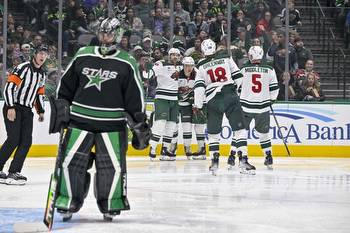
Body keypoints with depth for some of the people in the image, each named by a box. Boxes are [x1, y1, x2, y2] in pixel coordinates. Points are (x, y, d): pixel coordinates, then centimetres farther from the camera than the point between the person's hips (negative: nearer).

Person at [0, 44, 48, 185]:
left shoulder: (42, 75, 14)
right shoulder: (23, 68, -12)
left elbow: (40, 93, 24)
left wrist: (41, 111, 15)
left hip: (27, 110, 8)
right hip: (13, 108, -8)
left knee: (26, 141, -2)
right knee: (13, 140, -15)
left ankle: (14, 172, 1)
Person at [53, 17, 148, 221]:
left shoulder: (127, 63, -1)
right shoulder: (82, 56, 6)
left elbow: (135, 95, 1)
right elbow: (66, 85, 14)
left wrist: (141, 122, -1)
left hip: (112, 124, -2)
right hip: (80, 120, 2)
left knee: (113, 165, -2)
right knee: (72, 162, -1)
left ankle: (110, 205, 14)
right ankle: (68, 203, 10)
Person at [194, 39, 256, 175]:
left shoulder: (202, 67, 7)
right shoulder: (226, 59, 7)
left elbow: (199, 87, -2)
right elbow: (238, 77, 6)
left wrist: (197, 105, 1)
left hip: (213, 100, 1)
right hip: (230, 97, -1)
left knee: (213, 132, 13)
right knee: (239, 128, -2)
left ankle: (214, 161, 9)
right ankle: (243, 160, -13)